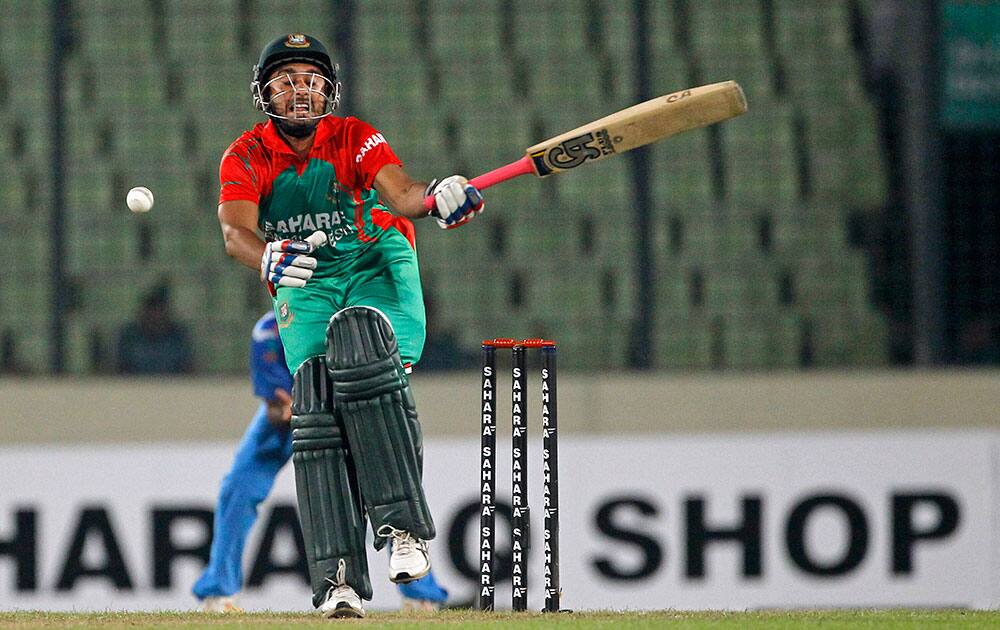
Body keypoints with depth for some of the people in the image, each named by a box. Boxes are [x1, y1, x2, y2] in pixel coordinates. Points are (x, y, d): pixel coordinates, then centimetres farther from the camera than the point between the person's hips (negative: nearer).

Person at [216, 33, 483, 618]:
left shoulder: (354, 138, -3)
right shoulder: (247, 158, 0)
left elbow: (401, 193, -20)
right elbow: (235, 231, -17)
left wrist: (438, 196, -45)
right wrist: (268, 258, -41)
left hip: (378, 267, -2)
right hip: (305, 289, 2)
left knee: (359, 353, -33)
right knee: (316, 411, -16)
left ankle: (403, 525, -34)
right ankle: (340, 580, -20)